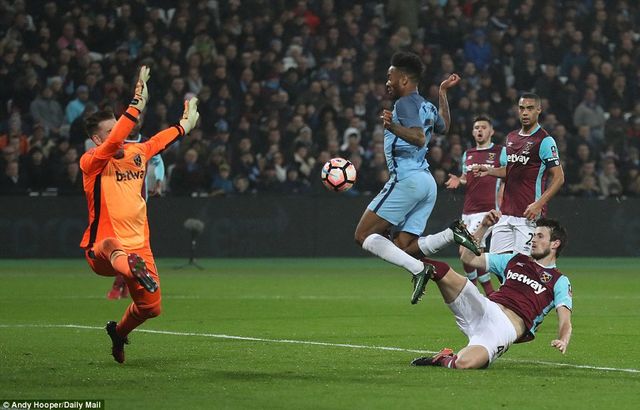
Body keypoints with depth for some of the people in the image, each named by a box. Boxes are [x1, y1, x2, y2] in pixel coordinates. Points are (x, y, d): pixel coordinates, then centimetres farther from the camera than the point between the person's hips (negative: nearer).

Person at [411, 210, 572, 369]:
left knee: (464, 363, -32)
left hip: (507, 328, -4)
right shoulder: (514, 260, 26)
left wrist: (563, 342, -24)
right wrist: (484, 227, 13)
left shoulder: (559, 282, 12)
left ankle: (446, 360, -7)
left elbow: (565, 322, -1)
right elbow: (468, 258, 25)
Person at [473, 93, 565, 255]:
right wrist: (489, 171, 10)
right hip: (506, 211, 7)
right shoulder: (511, 137, 15)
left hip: (529, 213, -7)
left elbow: (559, 178, -11)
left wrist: (539, 204, -21)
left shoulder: (545, 141, -8)